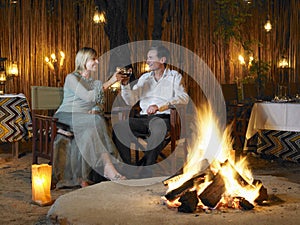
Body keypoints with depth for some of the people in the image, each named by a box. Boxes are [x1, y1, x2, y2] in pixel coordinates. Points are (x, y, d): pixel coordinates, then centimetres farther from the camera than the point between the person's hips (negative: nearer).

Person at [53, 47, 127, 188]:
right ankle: (108, 167, -40)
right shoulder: (71, 78, -4)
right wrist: (109, 82, -21)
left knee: (91, 130, -31)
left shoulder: (93, 81, 20)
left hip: (87, 118, 6)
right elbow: (88, 97, -19)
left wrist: (95, 111, -9)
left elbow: (98, 102, 16)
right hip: (67, 116, -6)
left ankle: (81, 176, -32)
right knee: (95, 122, -33)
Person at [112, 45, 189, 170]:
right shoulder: (144, 78, 25)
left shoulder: (174, 76, 12)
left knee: (158, 125, -39)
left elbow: (184, 98, -7)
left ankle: (146, 165, -27)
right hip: (143, 118, 4)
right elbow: (131, 101, 17)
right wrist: (125, 84, -1)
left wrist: (159, 106, -20)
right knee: (118, 126, -22)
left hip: (163, 117, -4)